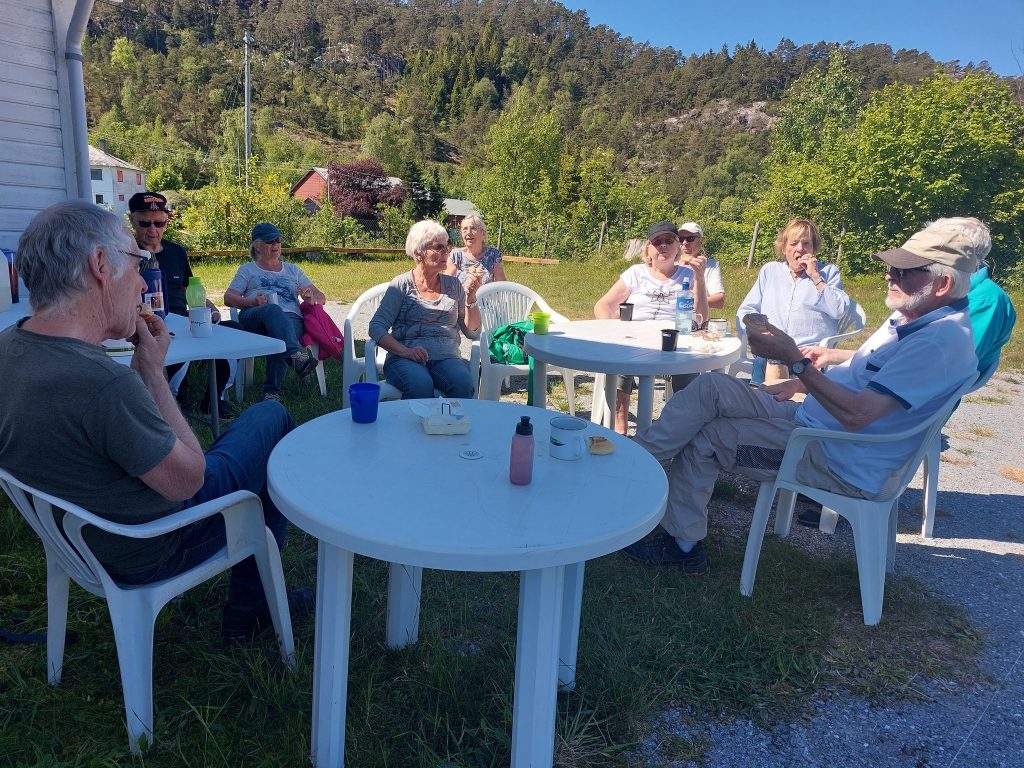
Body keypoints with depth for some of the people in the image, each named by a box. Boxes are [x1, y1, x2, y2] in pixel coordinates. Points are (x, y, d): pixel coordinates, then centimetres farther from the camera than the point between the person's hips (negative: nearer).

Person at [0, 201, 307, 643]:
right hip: (149, 554, -8)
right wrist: (152, 369, -18)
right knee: (271, 418, 7)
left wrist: (138, 363, -2)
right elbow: (188, 481, -22)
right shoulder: (105, 384, -38)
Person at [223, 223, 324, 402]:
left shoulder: (292, 270, 32)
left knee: (278, 336, -39)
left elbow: (321, 298, 25)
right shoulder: (247, 270, 28)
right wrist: (252, 302, -7)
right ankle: (295, 354, -63)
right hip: (253, 318, -1)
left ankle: (272, 390, -42)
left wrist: (311, 298, -1)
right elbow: (228, 297, 14)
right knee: (273, 310, -40)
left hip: (291, 318, 1)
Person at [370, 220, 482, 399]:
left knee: (463, 382, -32)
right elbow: (376, 327, -1)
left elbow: (472, 332, 12)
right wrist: (405, 351, -17)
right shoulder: (402, 284, 6)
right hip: (405, 359, -2)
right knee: (420, 384, -36)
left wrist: (471, 296, -2)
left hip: (446, 357, 2)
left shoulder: (453, 285, 15)